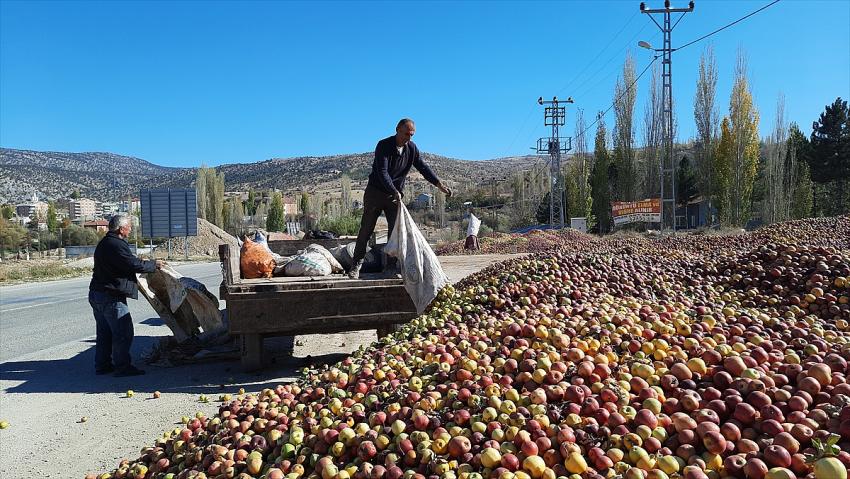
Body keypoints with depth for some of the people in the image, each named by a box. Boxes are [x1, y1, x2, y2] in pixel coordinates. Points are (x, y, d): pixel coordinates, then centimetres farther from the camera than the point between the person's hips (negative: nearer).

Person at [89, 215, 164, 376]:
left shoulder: (104, 243, 16)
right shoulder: (116, 245, -18)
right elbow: (134, 264, -21)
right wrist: (154, 264, -7)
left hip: (97, 293, 11)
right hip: (111, 296, -11)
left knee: (104, 332, 17)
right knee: (123, 332, -4)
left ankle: (102, 365, 24)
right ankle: (122, 367, -1)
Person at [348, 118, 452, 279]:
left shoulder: (412, 148, 0)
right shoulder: (384, 145, -16)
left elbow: (423, 167, 4)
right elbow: (382, 172, -24)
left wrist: (439, 184, -6)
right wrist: (395, 192, -33)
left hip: (395, 194, 4)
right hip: (375, 192, -4)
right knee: (366, 229, -2)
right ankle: (356, 265, 4)